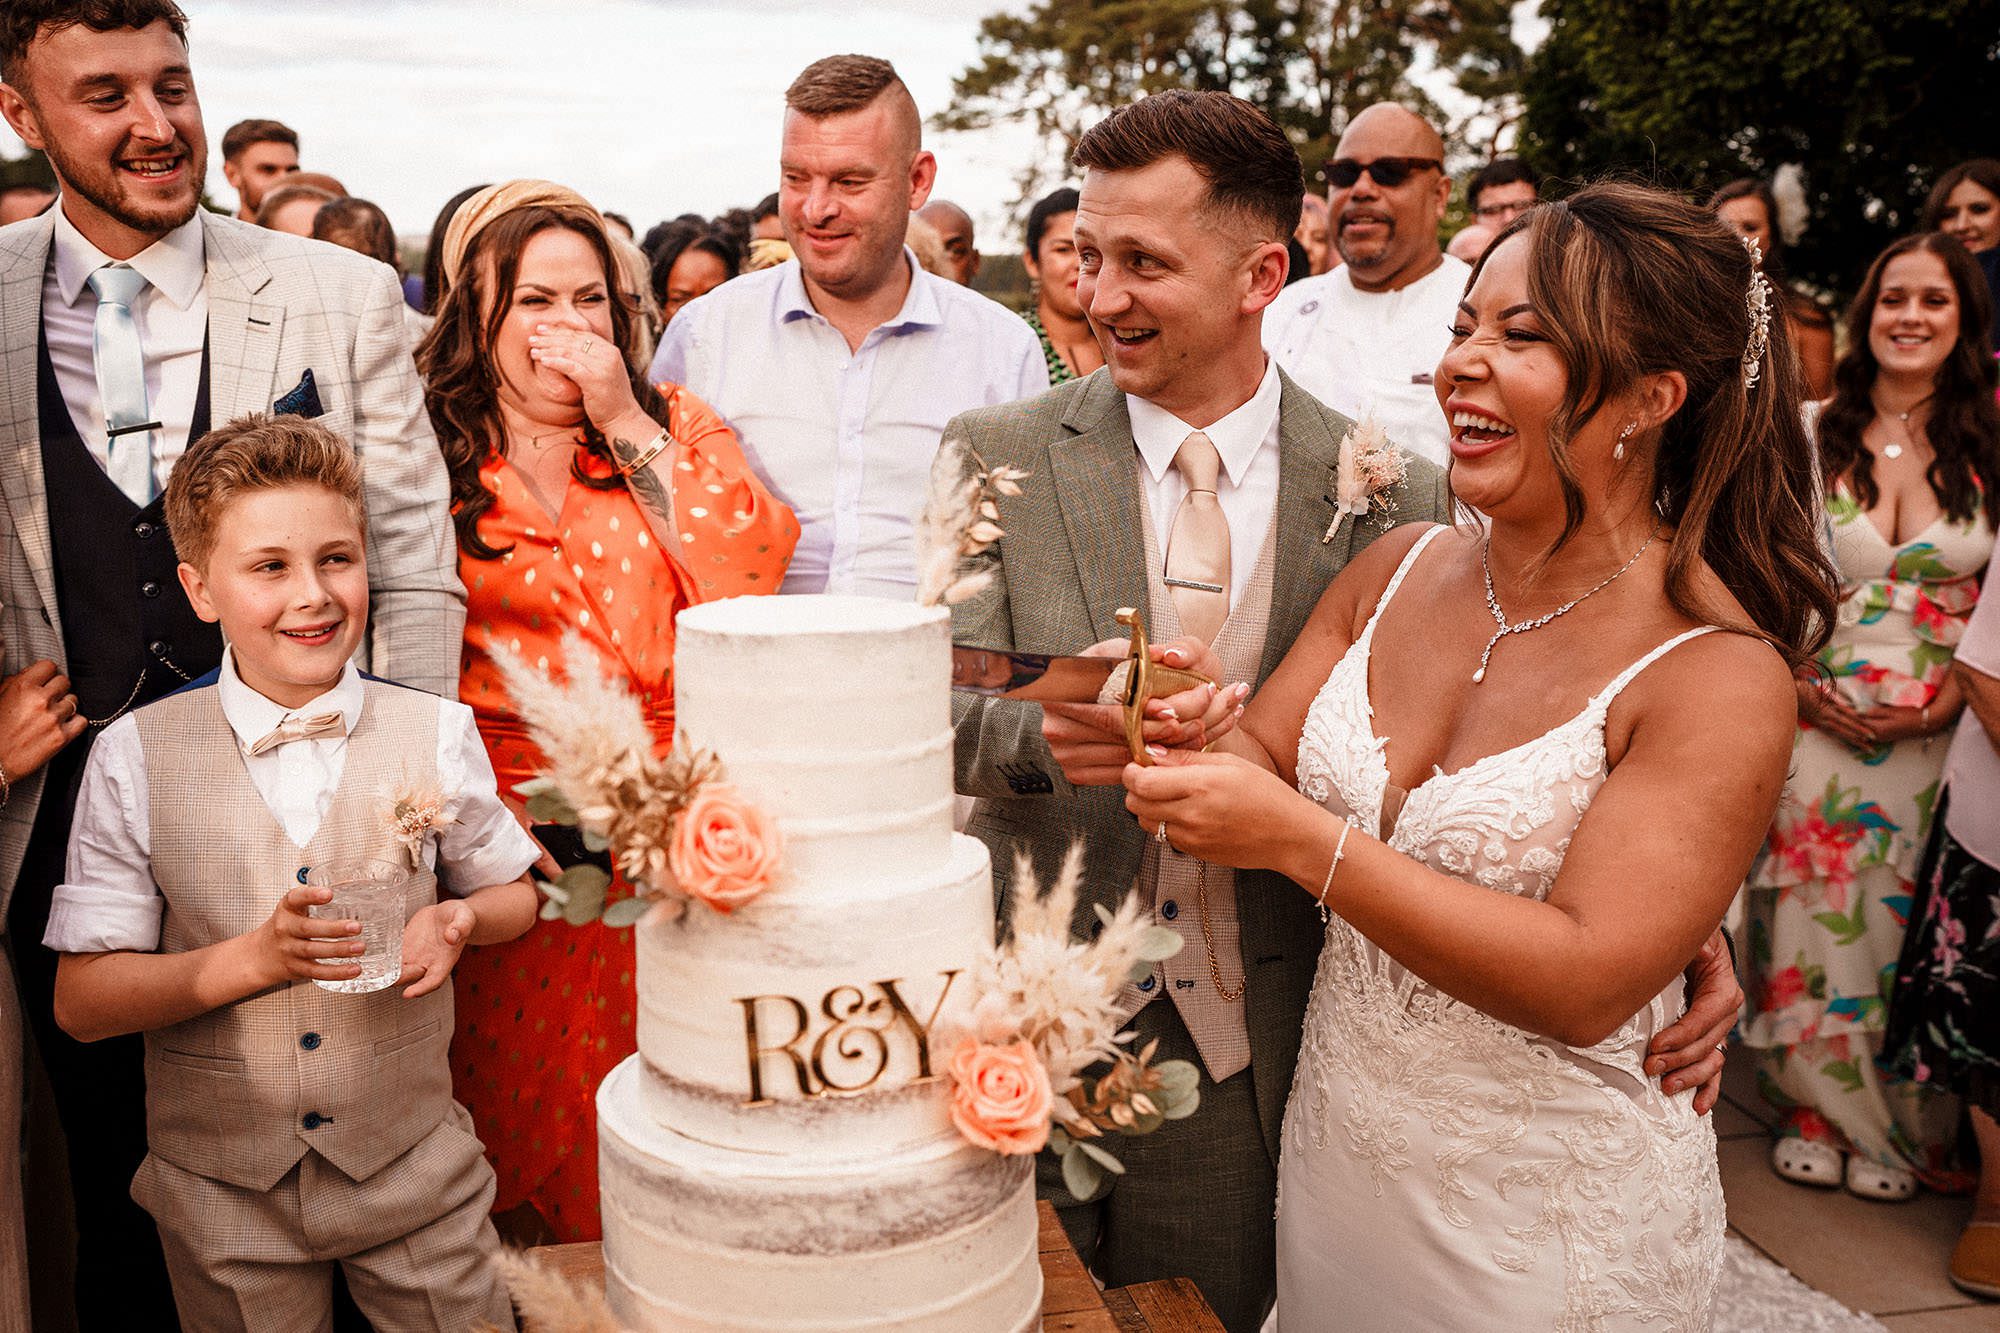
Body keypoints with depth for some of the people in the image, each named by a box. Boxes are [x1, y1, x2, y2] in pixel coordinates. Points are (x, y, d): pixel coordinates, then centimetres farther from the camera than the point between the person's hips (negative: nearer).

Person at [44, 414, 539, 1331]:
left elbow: (515, 892, 8)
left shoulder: (436, 735, -7)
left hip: (415, 1173, 1)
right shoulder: (135, 758, -8)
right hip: (222, 1194, 0)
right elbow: (81, 1003, -8)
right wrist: (252, 959, -23)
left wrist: (460, 920, -14)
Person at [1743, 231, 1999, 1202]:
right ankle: (1817, 1112, 25)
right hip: (1821, 725, 0)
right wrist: (1796, 685, -7)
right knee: (1814, 925, 4)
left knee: (1915, 931, 5)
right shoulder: (1809, 435, 3)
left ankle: (1903, 1130, 26)